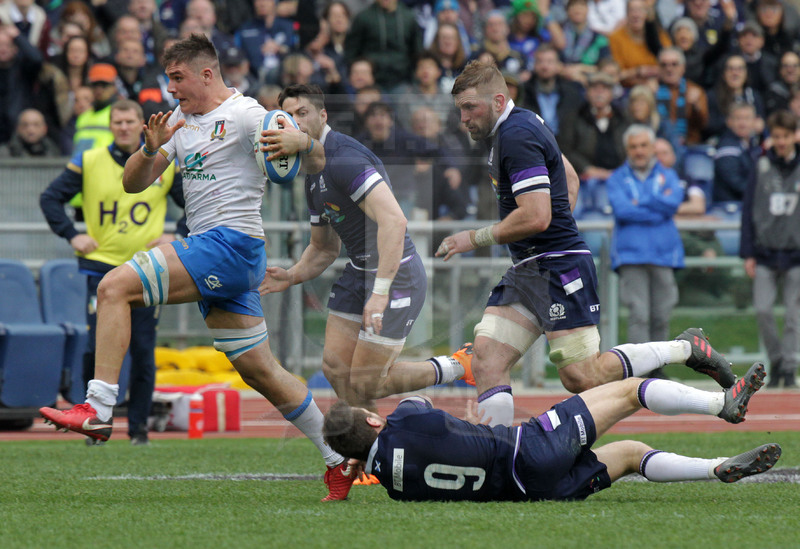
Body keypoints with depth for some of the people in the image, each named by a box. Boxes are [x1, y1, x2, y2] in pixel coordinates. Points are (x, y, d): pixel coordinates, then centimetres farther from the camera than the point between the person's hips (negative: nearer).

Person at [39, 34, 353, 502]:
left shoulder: (243, 115, -6)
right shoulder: (180, 121, 18)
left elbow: (318, 162, -12)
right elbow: (133, 183, 16)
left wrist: (300, 142, -36)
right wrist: (150, 149, -5)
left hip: (232, 244, -9)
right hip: (213, 256, 9)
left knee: (115, 287, -18)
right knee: (259, 370, 11)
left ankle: (98, 409, -23)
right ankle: (338, 460, 16)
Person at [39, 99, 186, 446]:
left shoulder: (166, 164, 4)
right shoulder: (88, 162, 1)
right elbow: (50, 199, 7)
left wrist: (180, 237, 0)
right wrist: (71, 236, -4)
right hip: (101, 265, -1)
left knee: (143, 349, 0)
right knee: (97, 346, -9)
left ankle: (138, 425, 10)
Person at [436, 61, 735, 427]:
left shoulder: (517, 136, -16)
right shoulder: (523, 124, 16)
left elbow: (536, 217, -24)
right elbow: (570, 178, 30)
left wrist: (475, 238, -14)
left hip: (558, 268, -10)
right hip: (525, 270, 10)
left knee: (581, 378, -13)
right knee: (486, 361, -4)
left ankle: (685, 348, 2)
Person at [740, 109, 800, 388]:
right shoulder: (761, 167, 4)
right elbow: (748, 210, 6)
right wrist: (748, 253, 1)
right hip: (765, 253, 1)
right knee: (763, 310, -8)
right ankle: (776, 361, 10)